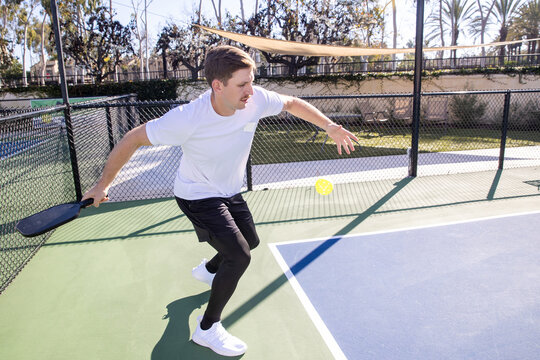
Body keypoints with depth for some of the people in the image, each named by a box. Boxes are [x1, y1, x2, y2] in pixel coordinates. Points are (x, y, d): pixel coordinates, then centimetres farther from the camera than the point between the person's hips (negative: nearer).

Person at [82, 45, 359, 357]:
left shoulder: (255, 99, -22)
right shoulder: (187, 119, -35)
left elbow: (293, 103, -2)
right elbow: (133, 139, -22)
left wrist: (330, 126, -11)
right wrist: (104, 184, -13)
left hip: (230, 192, 7)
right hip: (197, 196, -7)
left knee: (251, 241, 22)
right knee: (240, 257, -17)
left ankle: (208, 270, 53)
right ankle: (207, 328, 7)